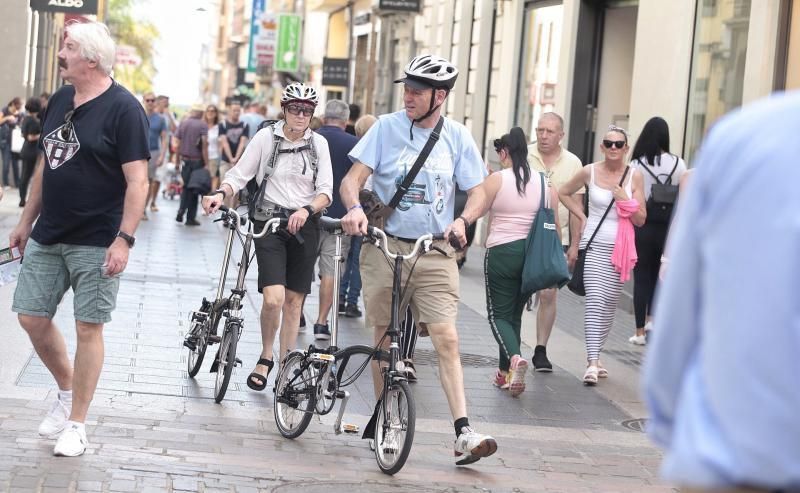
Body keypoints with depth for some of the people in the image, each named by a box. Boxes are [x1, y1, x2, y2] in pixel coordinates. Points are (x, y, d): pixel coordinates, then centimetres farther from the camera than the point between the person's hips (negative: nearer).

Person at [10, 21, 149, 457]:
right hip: (47, 236, 7)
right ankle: (67, 392, 30)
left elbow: (137, 181, -15)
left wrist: (124, 239, -21)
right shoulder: (59, 101, 9)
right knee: (32, 318, 7)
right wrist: (26, 220, 17)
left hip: (95, 241, -7)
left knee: (88, 328, 0)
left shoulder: (122, 108, -12)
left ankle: (76, 424, 10)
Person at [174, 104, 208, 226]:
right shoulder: (203, 126, -9)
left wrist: (177, 160, 11)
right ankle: (190, 218, 10)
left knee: (186, 186, 17)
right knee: (194, 189, 6)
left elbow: (177, 143, 4)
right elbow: (204, 146, -14)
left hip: (184, 160, 3)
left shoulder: (182, 124, 4)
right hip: (197, 160, -3)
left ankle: (181, 211, 1)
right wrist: (206, 163, -10)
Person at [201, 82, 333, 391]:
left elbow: (326, 191, -1)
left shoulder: (318, 143, 3)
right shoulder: (266, 137, -1)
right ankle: (266, 358, 8)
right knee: (273, 298, -15)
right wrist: (221, 193, -21)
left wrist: (306, 210, -21)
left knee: (293, 301, 6)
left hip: (304, 225, 2)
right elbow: (239, 175, -1)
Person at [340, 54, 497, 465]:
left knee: (446, 339, -10)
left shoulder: (457, 137, 3)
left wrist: (462, 220, -15)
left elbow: (477, 193, 6)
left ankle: (463, 434, -14)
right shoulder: (387, 127, -1)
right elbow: (352, 179, -4)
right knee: (385, 339, 7)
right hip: (385, 246, 0)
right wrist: (355, 209, -25)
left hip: (435, 251, 0)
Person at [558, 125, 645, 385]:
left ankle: (595, 356, 19)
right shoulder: (590, 172, 0)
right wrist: (582, 217, 6)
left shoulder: (634, 176, 2)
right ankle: (592, 362, -18)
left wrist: (626, 201, -12)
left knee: (610, 303, 6)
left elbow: (641, 220, 4)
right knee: (595, 300, -13)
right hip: (595, 245, -2)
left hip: (621, 247, 2)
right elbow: (563, 192, 17)